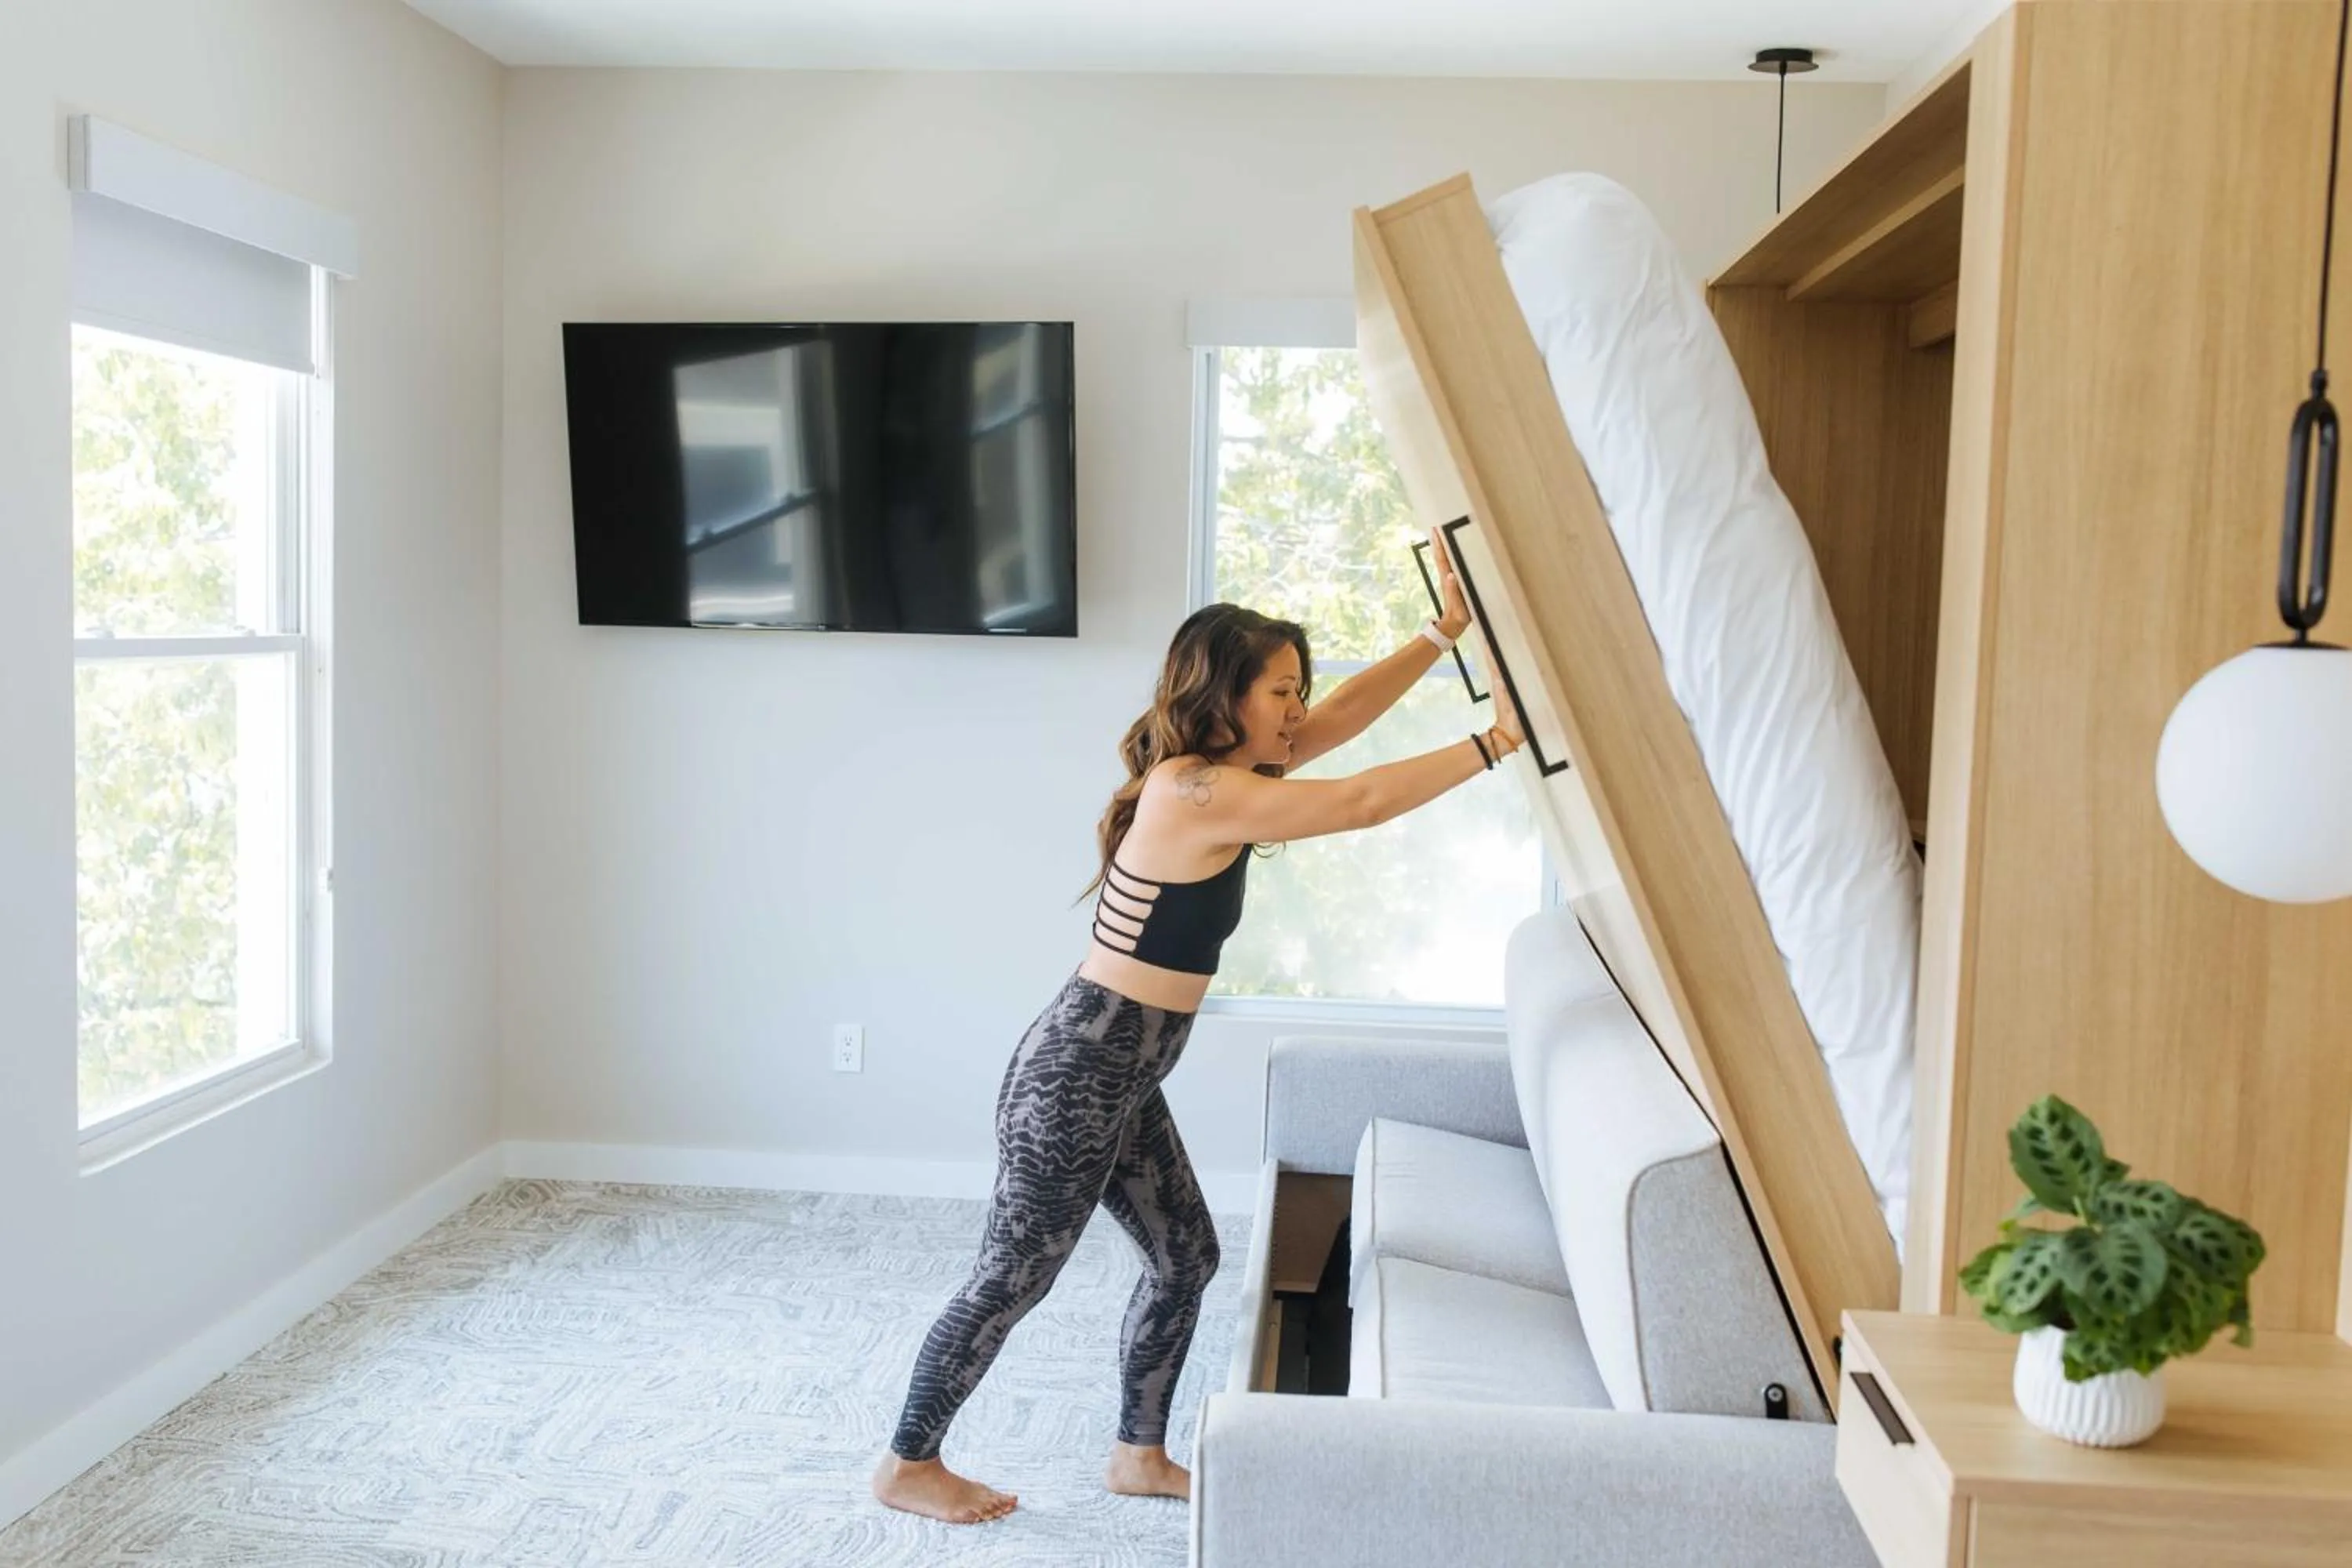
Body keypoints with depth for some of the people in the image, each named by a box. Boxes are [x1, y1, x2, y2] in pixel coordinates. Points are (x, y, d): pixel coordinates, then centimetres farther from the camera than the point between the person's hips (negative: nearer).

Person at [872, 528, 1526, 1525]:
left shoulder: (1214, 774, 8)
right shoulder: (1198, 792, -21)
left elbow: (1343, 716, 11)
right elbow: (1363, 804, -21)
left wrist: (1444, 632, 5)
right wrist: (1496, 742, -15)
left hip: (1121, 1072, 10)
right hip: (1081, 1068, -10)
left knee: (1186, 1256, 16)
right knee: (1015, 1275, 4)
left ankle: (1141, 1456, 31)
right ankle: (907, 1465, 22)